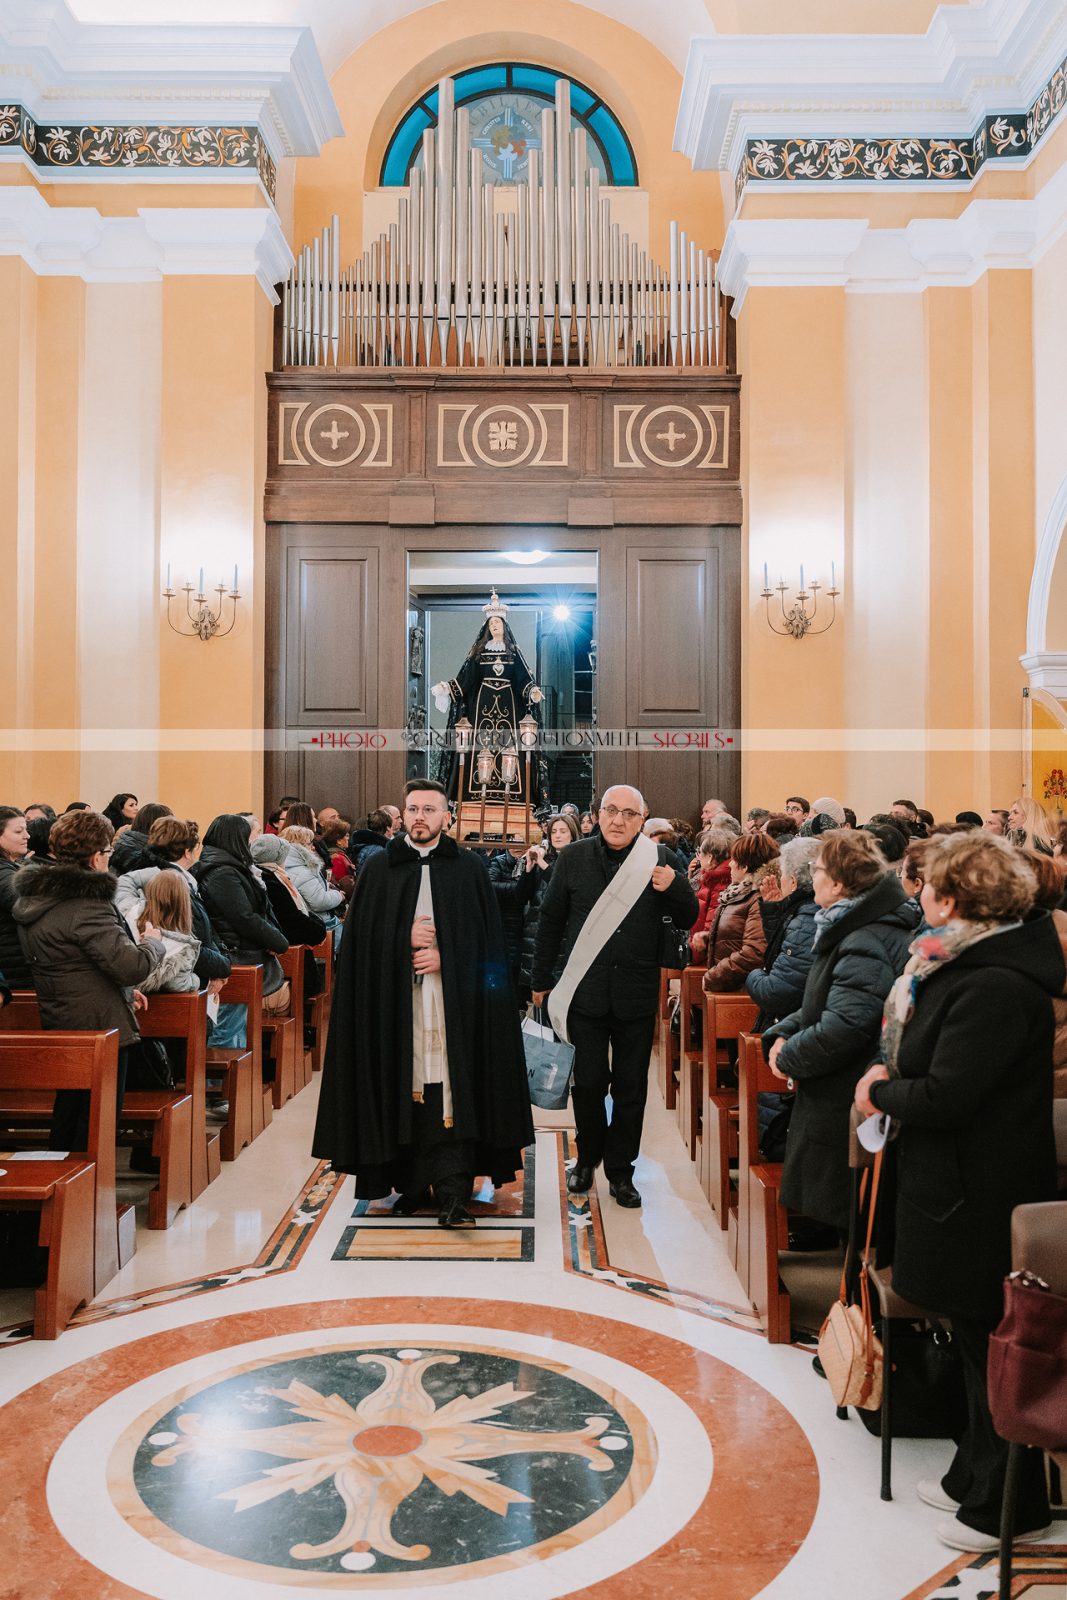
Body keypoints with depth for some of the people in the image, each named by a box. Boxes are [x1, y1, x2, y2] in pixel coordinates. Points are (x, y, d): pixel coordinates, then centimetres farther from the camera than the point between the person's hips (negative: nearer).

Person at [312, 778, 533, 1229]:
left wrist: (445, 955, -9)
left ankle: (451, 1195, -9)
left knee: (450, 1093, -8)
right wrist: (405, 939, -9)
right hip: (394, 998, 2)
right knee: (404, 1088, 4)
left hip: (454, 1000, -1)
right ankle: (412, 1185, 17)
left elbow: (486, 938, 4)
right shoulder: (378, 869, 10)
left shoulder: (470, 868, 6)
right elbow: (361, 935, 6)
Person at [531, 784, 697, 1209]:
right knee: (588, 1082, 8)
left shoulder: (661, 859, 0)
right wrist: (541, 979, 8)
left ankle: (620, 1170, 24)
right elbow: (551, 920, 7)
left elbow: (689, 919, 4)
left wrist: (673, 887, -17)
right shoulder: (574, 857, 2)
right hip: (585, 990, 0)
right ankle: (588, 1158, 31)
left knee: (631, 1087, 10)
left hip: (637, 994, 0)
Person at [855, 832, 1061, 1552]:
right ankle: (975, 1475, 39)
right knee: (981, 1340, 22)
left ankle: (1008, 1507, 24)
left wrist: (880, 1093, -11)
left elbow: (946, 1095, -28)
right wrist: (893, 1079, -2)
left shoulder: (994, 986, -27)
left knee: (991, 1346, 6)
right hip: (967, 1188, 10)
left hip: (981, 1198, -10)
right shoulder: (970, 963, 5)